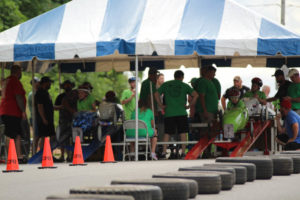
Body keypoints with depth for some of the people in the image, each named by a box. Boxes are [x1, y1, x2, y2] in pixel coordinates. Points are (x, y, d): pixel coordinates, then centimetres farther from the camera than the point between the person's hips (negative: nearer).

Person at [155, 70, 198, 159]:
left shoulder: (166, 85, 8)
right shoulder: (184, 86, 5)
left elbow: (156, 94, -1)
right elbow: (195, 95, -4)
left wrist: (161, 106, 3)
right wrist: (189, 106, 2)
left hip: (169, 113, 1)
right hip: (181, 113, -1)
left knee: (167, 133, 6)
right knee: (183, 133, 5)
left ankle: (164, 152, 0)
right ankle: (183, 152, 1)